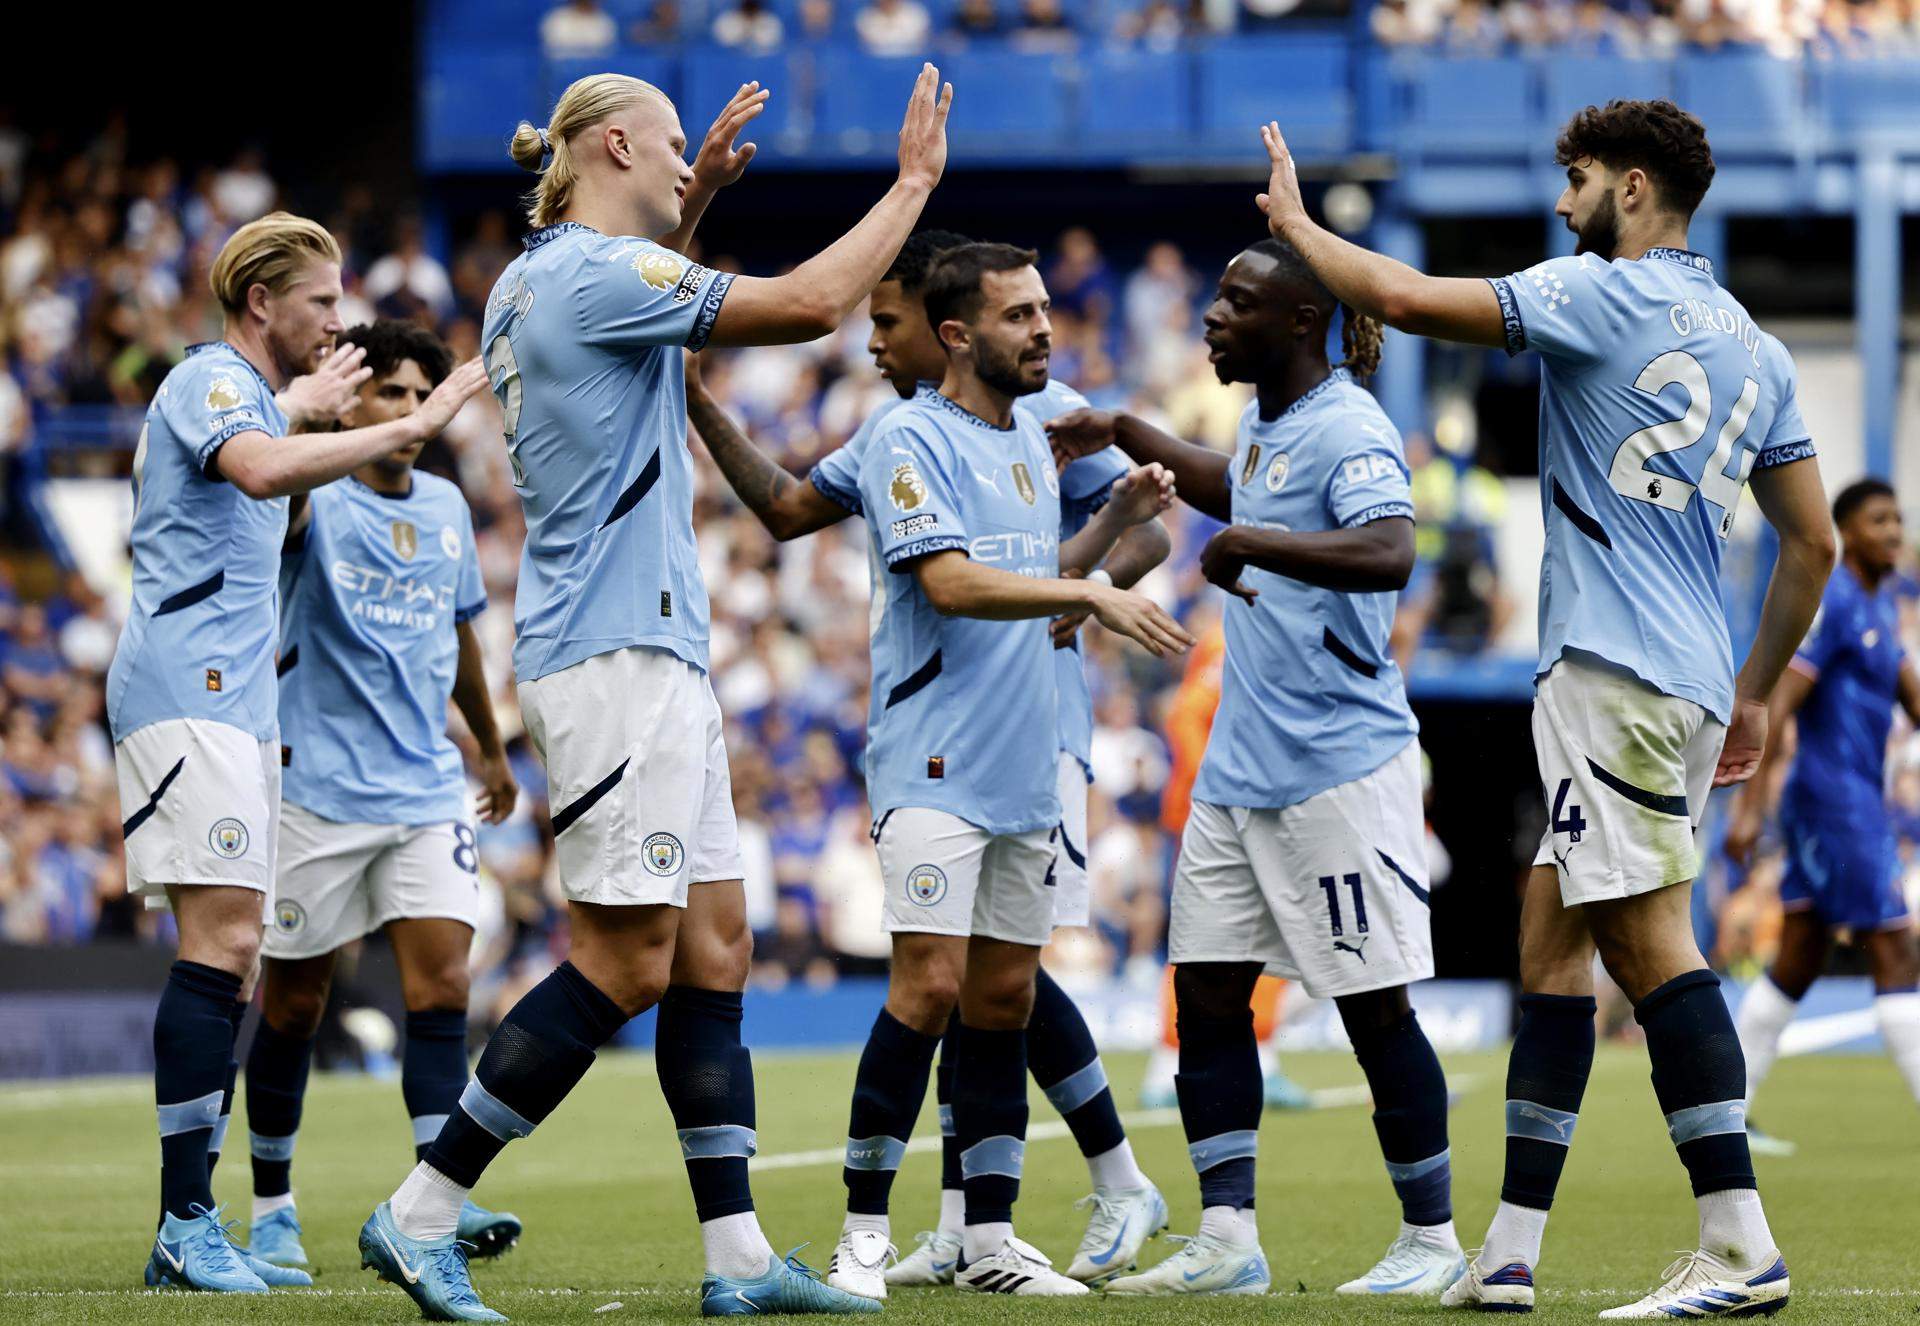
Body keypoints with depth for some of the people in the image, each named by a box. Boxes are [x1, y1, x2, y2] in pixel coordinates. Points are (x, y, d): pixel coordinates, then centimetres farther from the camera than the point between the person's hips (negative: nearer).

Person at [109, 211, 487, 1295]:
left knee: (232, 960, 5)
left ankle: (190, 1234, 4)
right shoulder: (209, 381, -7)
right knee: (224, 942, -17)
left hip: (234, 702, 10)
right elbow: (262, 471, -29)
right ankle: (187, 1223, -20)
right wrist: (411, 427, -30)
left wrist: (308, 413, 34)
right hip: (186, 689, -10)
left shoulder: (251, 394, 24)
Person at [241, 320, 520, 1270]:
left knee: (442, 983, -10)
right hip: (319, 790, -4)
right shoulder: (318, 505, -7)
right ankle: (271, 1208, 17)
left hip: (428, 791, 4)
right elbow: (274, 501, -33)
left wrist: (492, 749, 35)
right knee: (294, 1001, 4)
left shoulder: (447, 508, 11)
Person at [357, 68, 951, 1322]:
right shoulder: (592, 273, -12)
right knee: (624, 964, -11)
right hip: (615, 652, -11)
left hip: (656, 657, 11)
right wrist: (913, 183, -5)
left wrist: (698, 198, 34)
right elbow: (807, 303, -16)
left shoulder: (539, 279, 17)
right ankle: (421, 1215, -8)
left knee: (712, 944, 7)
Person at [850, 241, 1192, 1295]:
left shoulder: (1032, 440, 17)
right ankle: (863, 1234, -5)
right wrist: (1088, 594, -24)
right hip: (935, 766, -8)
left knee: (1005, 995, 6)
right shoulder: (912, 440, -8)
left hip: (1025, 771, 8)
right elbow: (951, 581, -20)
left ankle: (988, 1238, 10)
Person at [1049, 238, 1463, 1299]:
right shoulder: (1263, 424, 13)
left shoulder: (1347, 431, -15)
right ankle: (1226, 1243, 9)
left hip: (1340, 765, -9)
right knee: (1206, 992, 5)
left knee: (1374, 1006, -2)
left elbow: (1388, 553, -33)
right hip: (1240, 767, 9)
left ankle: (1431, 1240, 8)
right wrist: (1124, 437, 32)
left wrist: (1252, 544, -36)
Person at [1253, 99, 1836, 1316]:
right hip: (1692, 683, 9)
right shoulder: (1757, 348, 17)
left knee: (1649, 936, -13)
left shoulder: (1604, 297, -7)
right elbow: (1814, 543, 19)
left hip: (1613, 670, -9)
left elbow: (1408, 298, -11)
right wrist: (1757, 692, 27)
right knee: (1552, 940, 12)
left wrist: (1296, 221, 6)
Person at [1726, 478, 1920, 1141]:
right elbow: (1777, 704, -17)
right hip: (1836, 794, -10)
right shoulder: (1829, 602, -13)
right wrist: (1750, 804, -21)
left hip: (1860, 795, 10)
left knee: (1800, 959, 11)